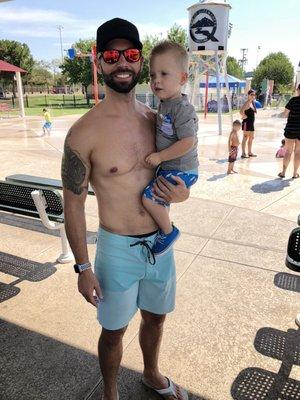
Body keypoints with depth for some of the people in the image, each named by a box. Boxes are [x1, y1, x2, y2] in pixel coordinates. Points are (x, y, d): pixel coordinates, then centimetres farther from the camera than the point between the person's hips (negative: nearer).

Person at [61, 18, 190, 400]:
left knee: (155, 318, 25)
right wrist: (83, 268, -8)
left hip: (161, 242, 5)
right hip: (118, 249, -5)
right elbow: (73, 204, -11)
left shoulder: (154, 119, -1)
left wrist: (182, 192, -12)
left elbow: (177, 167, 12)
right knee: (114, 330, 17)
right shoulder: (85, 132, -17)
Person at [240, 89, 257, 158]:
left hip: (251, 123, 9)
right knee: (245, 138, -6)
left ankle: (250, 152, 23)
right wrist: (244, 116, -14)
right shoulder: (247, 103, -14)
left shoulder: (253, 102, 14)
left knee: (251, 138, 14)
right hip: (247, 123, -9)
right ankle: (243, 153, -2)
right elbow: (241, 112, -28)